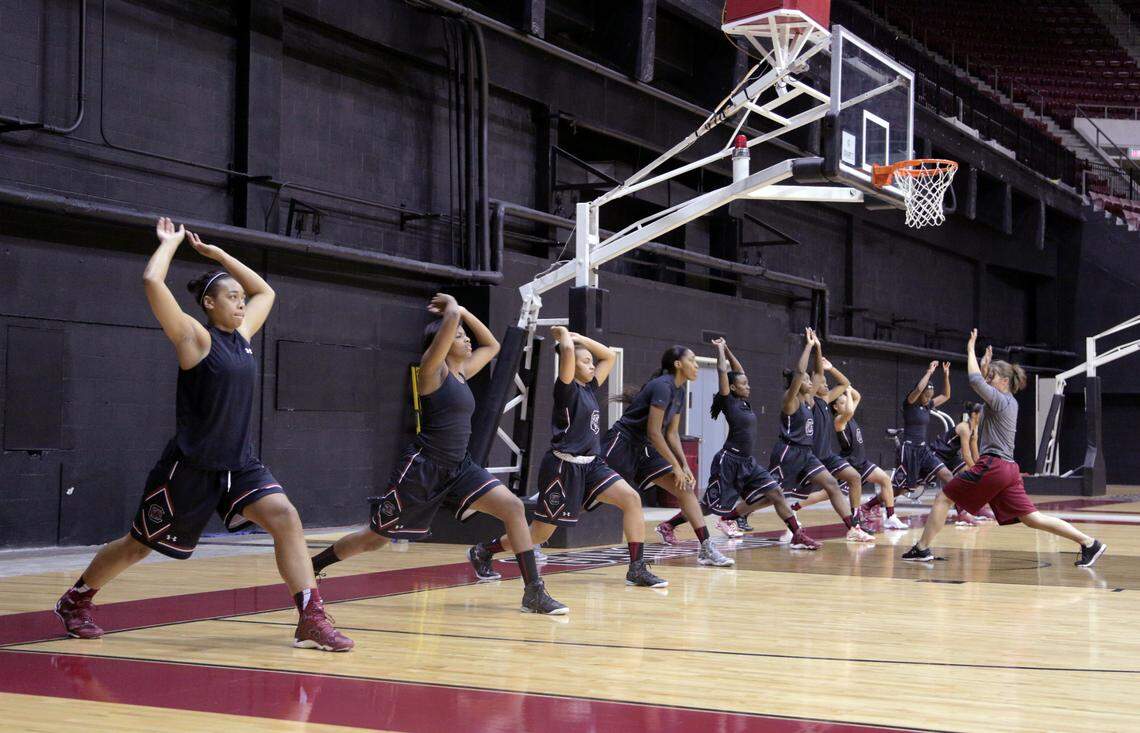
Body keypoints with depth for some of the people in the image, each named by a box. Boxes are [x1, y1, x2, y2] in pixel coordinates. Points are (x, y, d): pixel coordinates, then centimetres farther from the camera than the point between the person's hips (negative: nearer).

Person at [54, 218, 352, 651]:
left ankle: (311, 620, -20)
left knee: (285, 518, -17)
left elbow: (265, 292, 25)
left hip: (239, 464, 6)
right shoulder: (195, 337, -10)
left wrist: (216, 253, 17)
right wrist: (171, 241, -7)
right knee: (138, 545, 10)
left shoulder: (241, 335, 9)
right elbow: (152, 282, -23)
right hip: (191, 466, -6)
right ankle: (75, 601, 35)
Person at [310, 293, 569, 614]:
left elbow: (492, 346, 26)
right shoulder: (433, 369, -10)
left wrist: (463, 311, 16)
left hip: (459, 467, 7)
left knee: (514, 508, -10)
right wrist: (451, 306, -2)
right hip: (422, 467, -7)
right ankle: (310, 567, 27)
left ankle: (534, 592, -9)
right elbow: (450, 319, -25)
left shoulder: (461, 372, 11)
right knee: (377, 537, 5)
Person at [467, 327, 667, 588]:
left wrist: (578, 337, 13)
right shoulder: (567, 388, -10)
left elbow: (610, 356, 20)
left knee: (632, 499, -11)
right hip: (563, 466, -8)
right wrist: (563, 334, -5)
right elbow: (567, 350, -26)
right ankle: (481, 552, 21)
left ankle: (637, 570, -8)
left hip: (590, 465, 8)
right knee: (540, 533, 1)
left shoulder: (589, 387, 12)